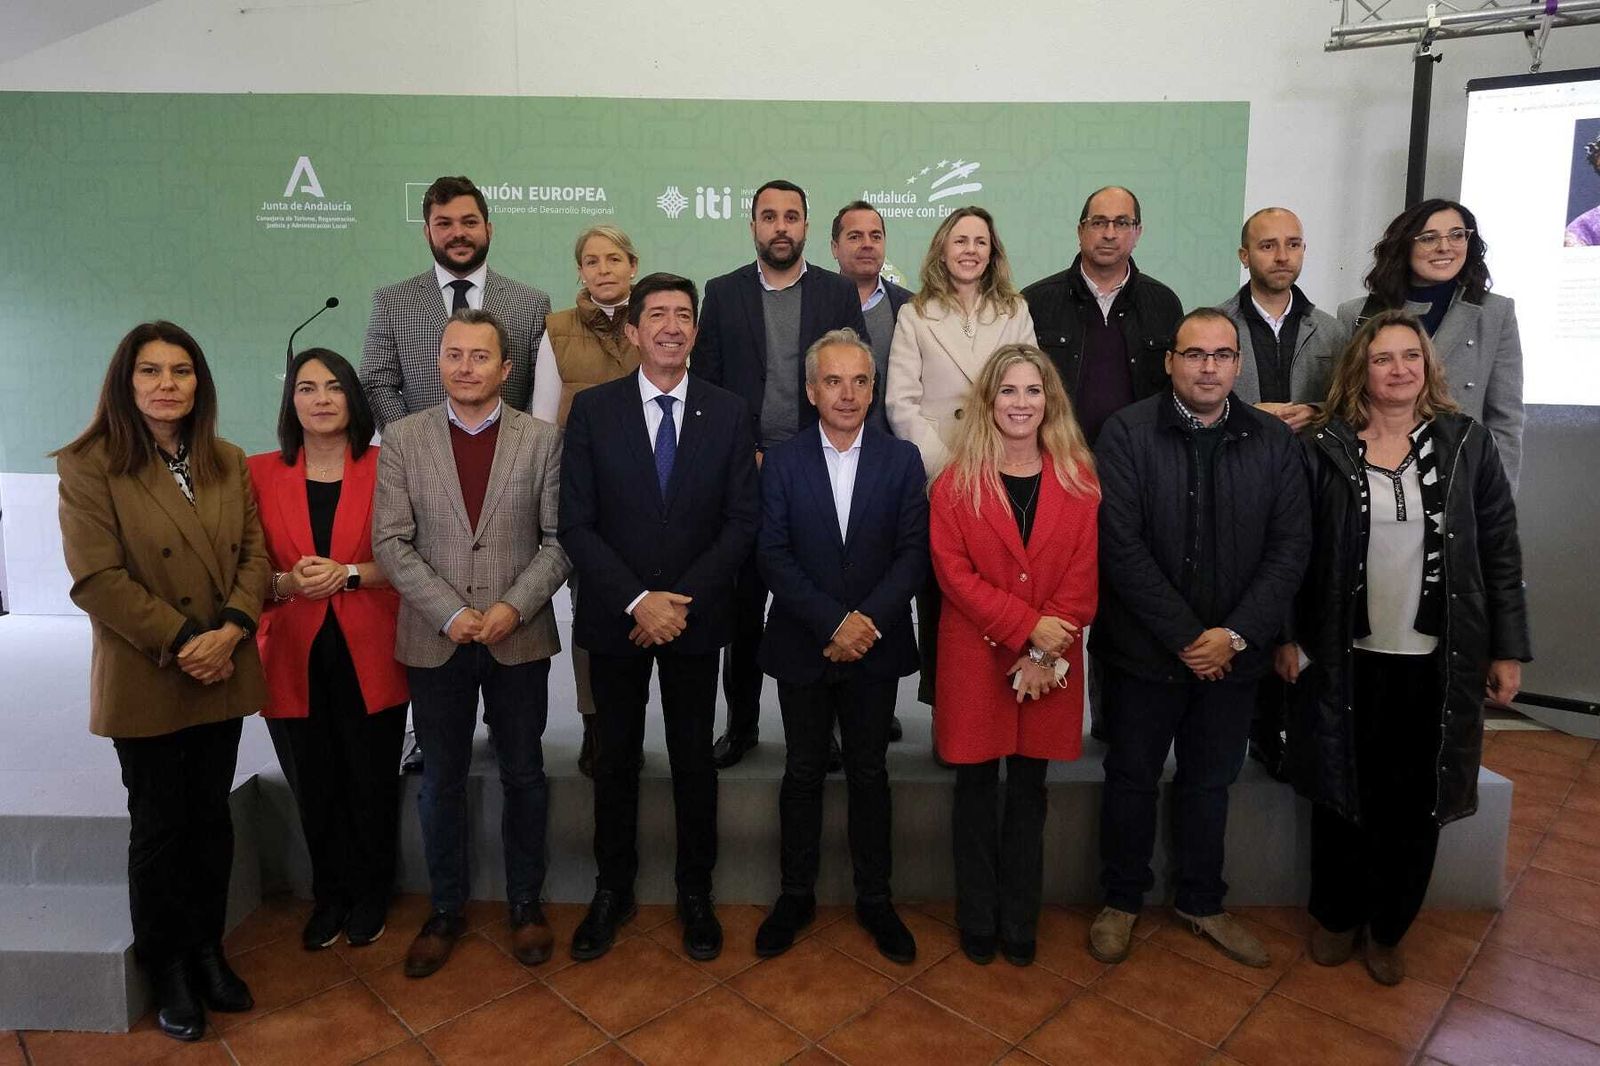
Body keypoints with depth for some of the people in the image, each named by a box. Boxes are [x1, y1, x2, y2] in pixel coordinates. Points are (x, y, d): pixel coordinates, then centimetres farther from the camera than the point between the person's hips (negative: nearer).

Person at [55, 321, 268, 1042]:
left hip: (222, 676, 4)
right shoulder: (89, 467, -9)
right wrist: (181, 641, -18)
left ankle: (208, 949, 31)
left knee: (212, 818, 14)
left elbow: (254, 554, 2)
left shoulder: (228, 463, 6)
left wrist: (231, 629, -13)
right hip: (145, 683, -4)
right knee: (160, 826, 10)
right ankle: (167, 968, 28)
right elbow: (97, 579, -15)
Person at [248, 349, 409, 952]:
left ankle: (370, 896, 32)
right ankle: (329, 897, 35)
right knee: (314, 790, 12)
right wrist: (286, 583, -15)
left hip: (370, 658, -1)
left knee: (372, 786, 9)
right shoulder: (259, 473, 4)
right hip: (295, 659, 2)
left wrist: (348, 573, -17)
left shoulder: (385, 468, -2)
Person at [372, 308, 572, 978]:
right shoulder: (403, 440, 0)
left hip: (520, 636, 0)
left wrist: (514, 607, -15)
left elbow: (560, 539, -3)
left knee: (523, 775, 12)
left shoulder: (542, 439, -1)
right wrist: (450, 613, -14)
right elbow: (391, 541, -4)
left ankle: (524, 903, 30)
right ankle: (446, 910, 31)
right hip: (435, 638, 1)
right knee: (441, 781, 13)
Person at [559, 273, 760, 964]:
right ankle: (612, 890, 31)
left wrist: (681, 598, -13)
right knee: (615, 758, 13)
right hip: (614, 616, 0)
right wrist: (638, 600, -15)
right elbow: (575, 523, -6)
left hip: (696, 616, 0)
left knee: (694, 759, 11)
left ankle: (695, 893, 29)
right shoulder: (593, 409, -3)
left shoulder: (728, 413, 0)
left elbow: (742, 520, -4)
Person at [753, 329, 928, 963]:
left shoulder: (902, 460, 0)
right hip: (802, 647, 0)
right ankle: (796, 895, 28)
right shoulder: (782, 462, -2)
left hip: (875, 647, 0)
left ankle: (873, 899, 27)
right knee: (803, 772, 12)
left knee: (869, 773, 12)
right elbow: (774, 556, -9)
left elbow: (913, 554, -5)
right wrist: (834, 623, -18)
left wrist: (867, 620, -17)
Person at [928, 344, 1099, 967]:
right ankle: (977, 921, 25)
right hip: (976, 658, -1)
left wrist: (1045, 652, -12)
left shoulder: (1079, 480, 3)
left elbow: (1084, 574, -2)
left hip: (1051, 664, 2)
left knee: (1029, 787, 12)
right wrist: (1028, 625, -17)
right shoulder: (956, 481, -2)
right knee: (977, 785, 9)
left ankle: (1019, 924, 27)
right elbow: (953, 570, -9)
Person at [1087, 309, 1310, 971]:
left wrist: (1235, 635, -12)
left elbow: (1290, 548, -1)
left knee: (1210, 780, 18)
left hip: (1232, 652, 3)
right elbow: (1121, 545, -15)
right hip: (1144, 648, -3)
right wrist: (1186, 638, -15)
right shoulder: (1127, 432, -9)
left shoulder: (1274, 441, 1)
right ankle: (1121, 900, 32)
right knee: (1132, 777, 12)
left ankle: (1201, 902, 37)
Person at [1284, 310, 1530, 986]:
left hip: (1437, 662, 1)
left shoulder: (1467, 444, 0)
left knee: (1417, 804, 11)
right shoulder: (1326, 448, -3)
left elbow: (1499, 551, 2)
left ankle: (1389, 929, 32)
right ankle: (1336, 917, 33)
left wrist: (1507, 651, 1)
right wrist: (1291, 638, -3)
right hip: (1347, 658, -1)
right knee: (1343, 796, 12)